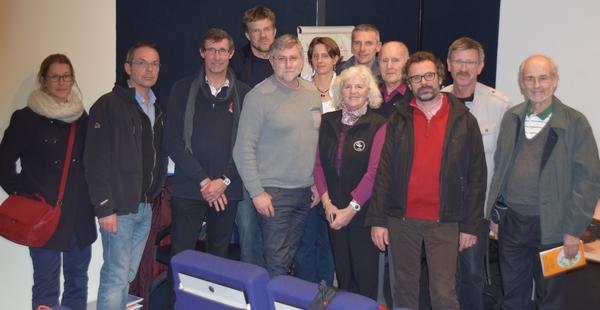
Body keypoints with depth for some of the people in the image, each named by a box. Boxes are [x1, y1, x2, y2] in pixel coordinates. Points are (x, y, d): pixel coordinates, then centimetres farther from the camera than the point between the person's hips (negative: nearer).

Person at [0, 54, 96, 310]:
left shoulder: (81, 116, 9)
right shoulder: (25, 118, -3)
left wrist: (93, 197, 8)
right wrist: (21, 193, -5)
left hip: (80, 213, 4)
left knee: (78, 279, 12)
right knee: (46, 284, -1)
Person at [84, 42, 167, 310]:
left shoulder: (156, 109, 14)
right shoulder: (109, 105, -9)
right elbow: (95, 160, -13)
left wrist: (155, 196, 7)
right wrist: (104, 207, -16)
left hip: (145, 207, 7)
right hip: (119, 208, -7)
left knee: (127, 276, 13)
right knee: (115, 276, -3)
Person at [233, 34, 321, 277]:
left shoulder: (312, 93, 8)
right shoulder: (259, 96, -11)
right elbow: (244, 149, -12)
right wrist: (257, 192, -14)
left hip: (306, 191, 6)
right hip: (274, 192, -5)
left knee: (290, 255, 16)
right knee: (276, 261, -3)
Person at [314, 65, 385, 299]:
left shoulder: (378, 125, -8)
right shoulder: (327, 122, 6)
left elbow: (374, 171, -14)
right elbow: (318, 164, 5)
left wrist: (352, 209, -15)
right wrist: (327, 202, -5)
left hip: (364, 211, -4)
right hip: (334, 211, 4)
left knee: (365, 271, 4)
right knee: (342, 270, 13)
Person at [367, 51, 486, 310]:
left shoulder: (464, 121, 1)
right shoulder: (398, 120, 4)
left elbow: (476, 175, 2)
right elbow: (384, 171, 2)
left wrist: (469, 226, -1)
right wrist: (378, 220, -3)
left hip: (444, 221, -2)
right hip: (401, 219, 2)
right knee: (404, 288, 13)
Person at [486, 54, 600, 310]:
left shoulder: (574, 122, -9)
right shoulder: (511, 118, 5)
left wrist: (574, 229, -12)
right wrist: (495, 213, 10)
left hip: (550, 225, -3)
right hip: (510, 221, 4)